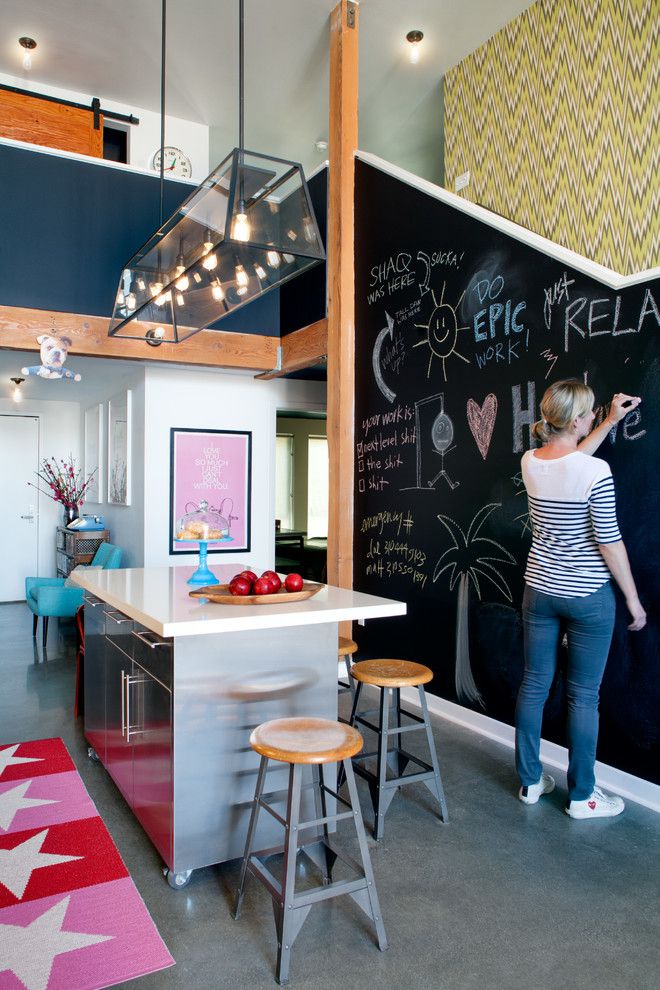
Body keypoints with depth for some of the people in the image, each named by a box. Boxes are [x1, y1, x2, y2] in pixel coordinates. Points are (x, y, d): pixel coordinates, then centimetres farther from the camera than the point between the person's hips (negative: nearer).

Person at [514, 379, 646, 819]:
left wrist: (611, 421, 22)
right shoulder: (597, 472, -19)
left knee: (534, 684, 14)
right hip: (588, 597, -5)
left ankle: (530, 781, 28)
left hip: (540, 590, 5)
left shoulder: (530, 462, -2)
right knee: (584, 695, 8)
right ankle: (582, 796, 22)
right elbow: (610, 542, -15)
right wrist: (633, 598, -4)